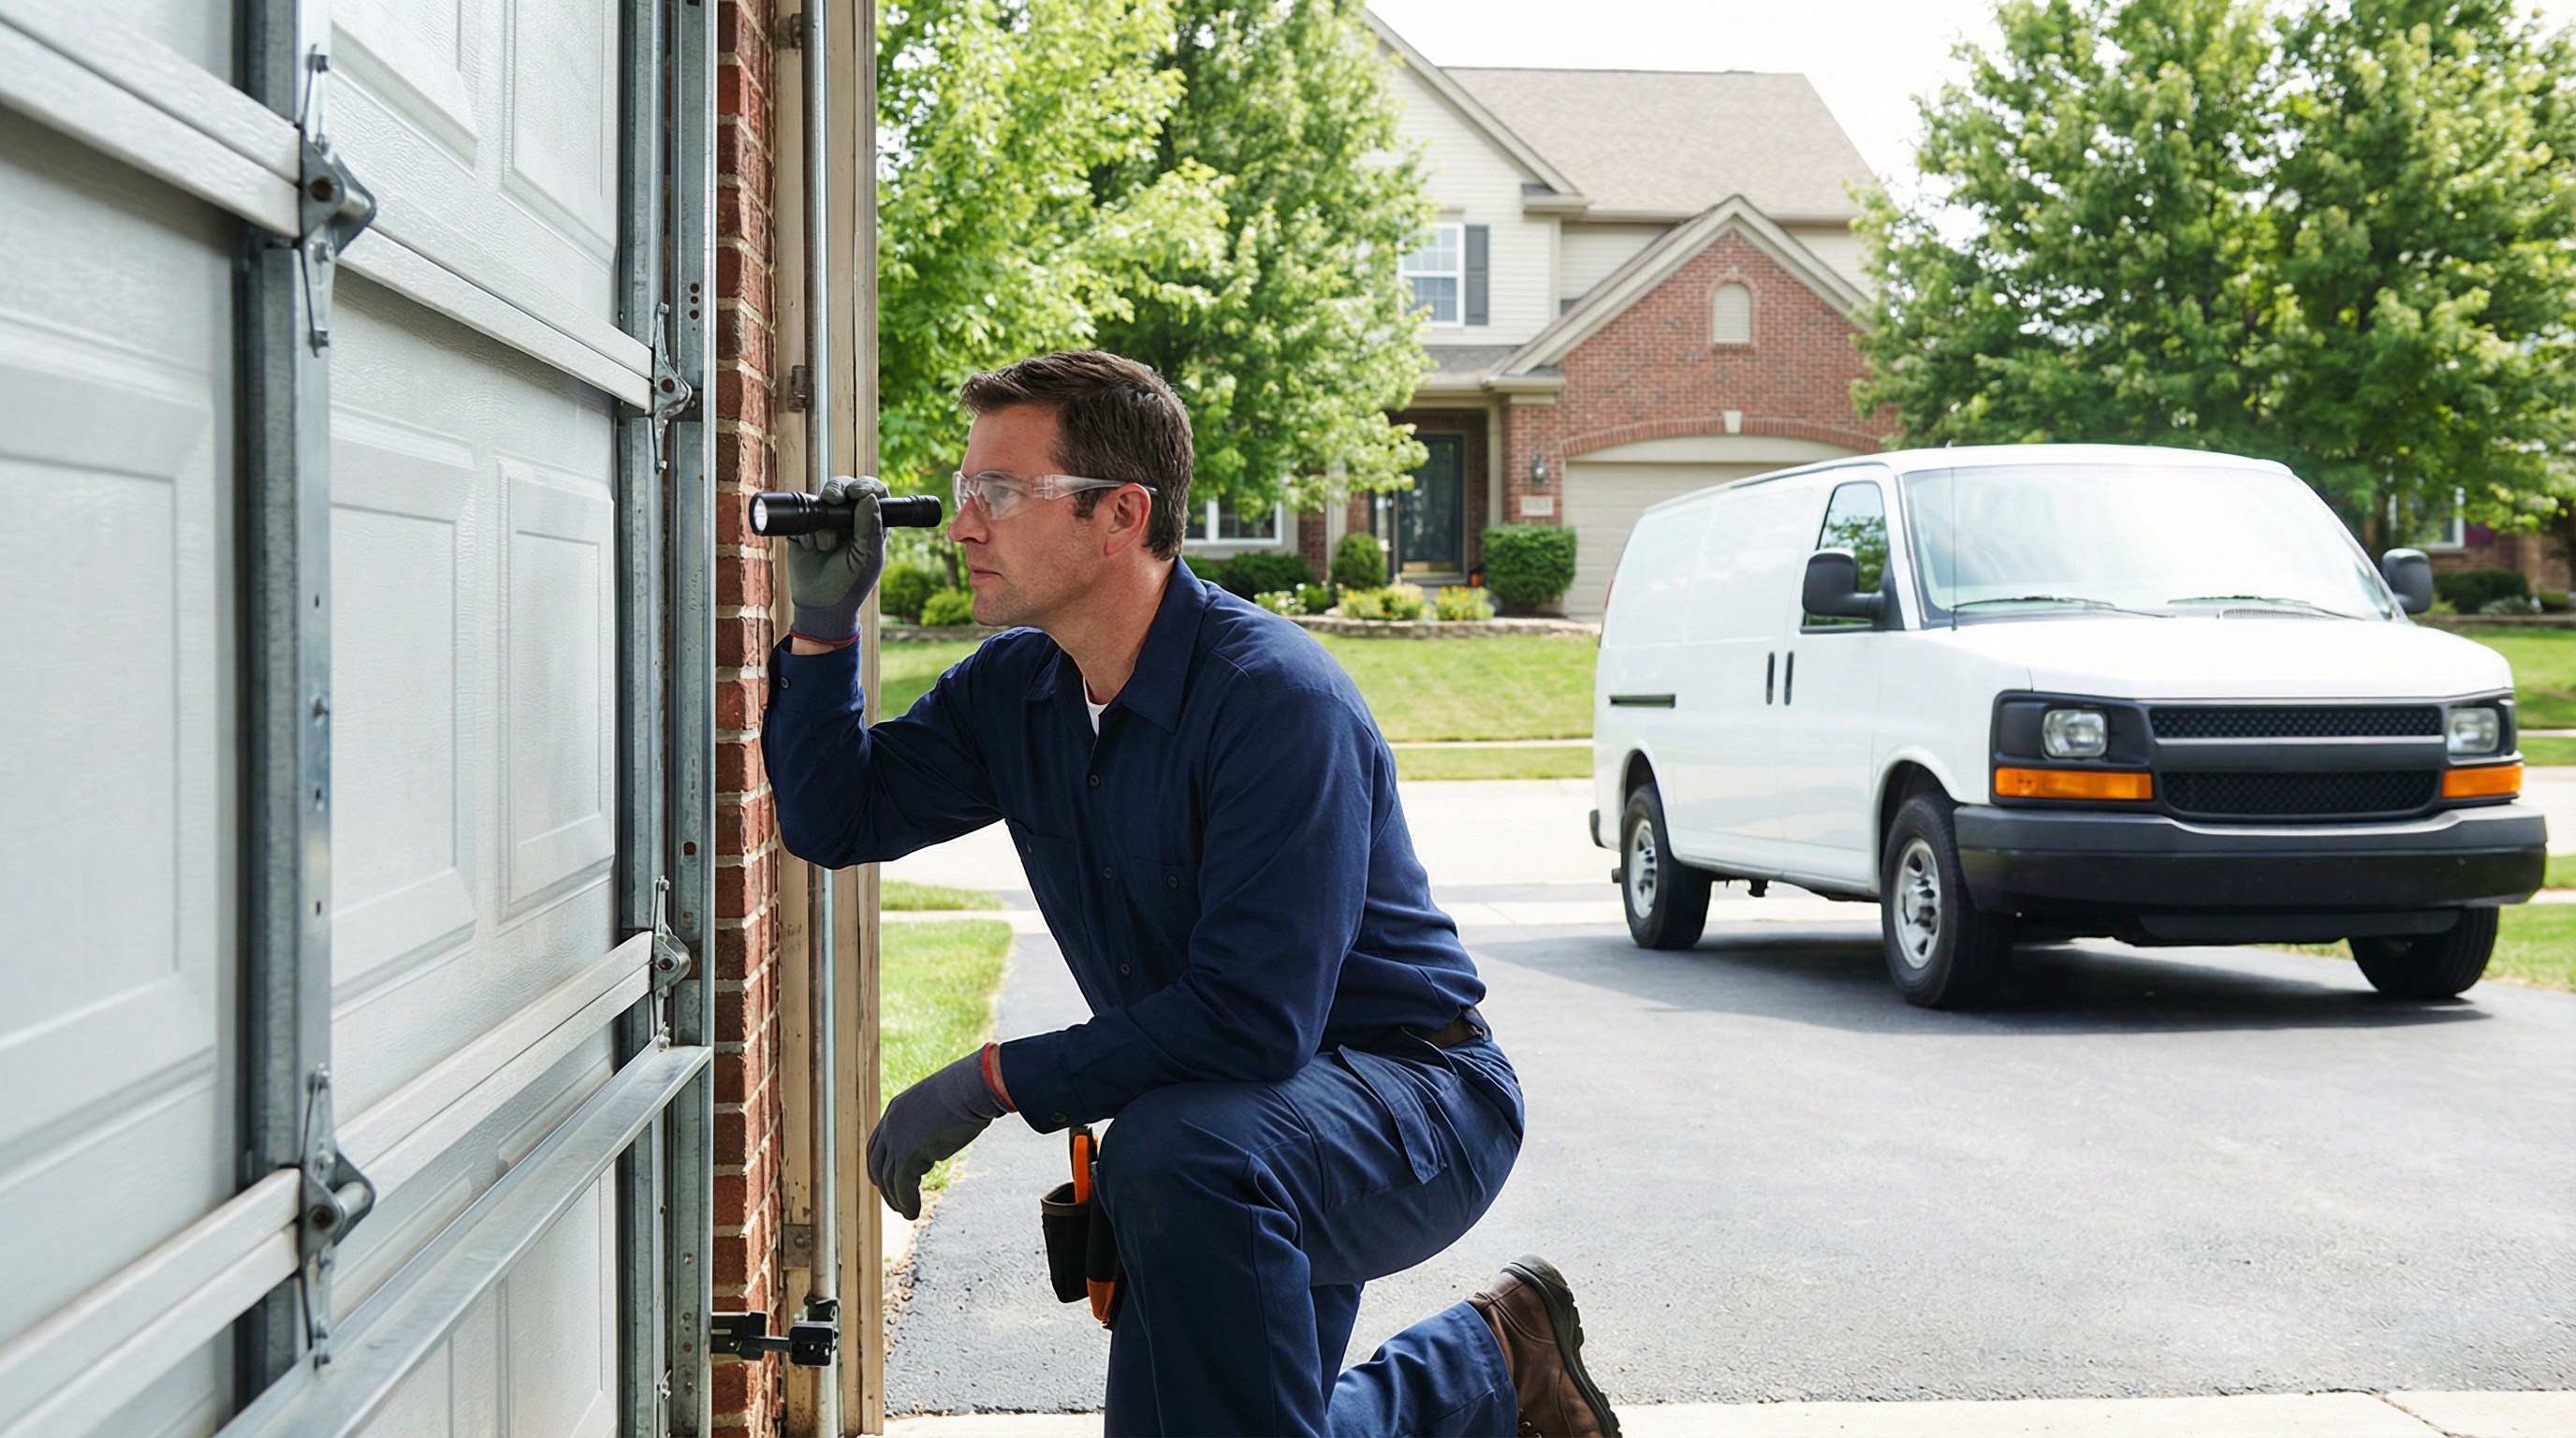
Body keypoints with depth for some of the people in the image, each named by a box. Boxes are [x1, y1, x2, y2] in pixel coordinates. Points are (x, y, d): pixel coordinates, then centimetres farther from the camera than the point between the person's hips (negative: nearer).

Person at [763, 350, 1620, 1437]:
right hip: (1239, 1122, 8)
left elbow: (1252, 1019, -32)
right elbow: (834, 820, 6)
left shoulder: (1277, 698, -26)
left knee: (1175, 1153, -38)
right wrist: (823, 627, -9)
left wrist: (994, 1082, -28)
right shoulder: (1012, 690, 0)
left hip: (1411, 1102, -8)